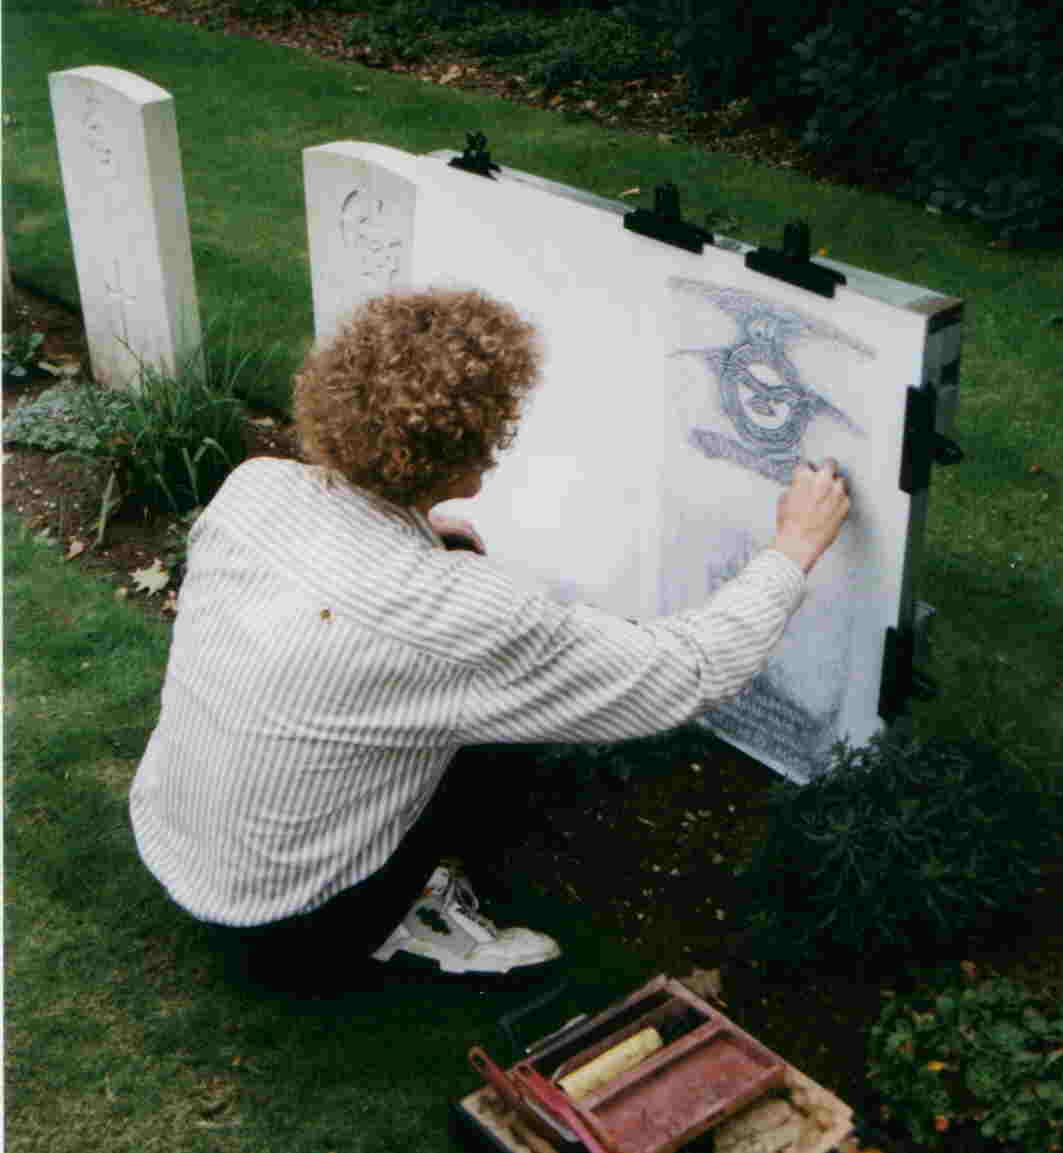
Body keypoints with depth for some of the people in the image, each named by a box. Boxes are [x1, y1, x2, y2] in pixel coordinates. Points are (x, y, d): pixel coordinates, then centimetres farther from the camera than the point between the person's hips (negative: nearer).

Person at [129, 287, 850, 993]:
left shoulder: (251, 485, -13)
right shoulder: (450, 615, -31)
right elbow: (690, 676, -21)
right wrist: (795, 547, -7)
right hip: (281, 936, -6)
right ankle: (388, 926, 8)